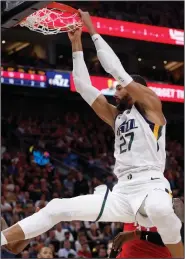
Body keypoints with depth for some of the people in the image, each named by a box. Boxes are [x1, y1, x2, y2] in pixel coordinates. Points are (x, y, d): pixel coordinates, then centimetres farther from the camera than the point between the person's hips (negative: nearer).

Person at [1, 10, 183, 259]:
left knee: (159, 208, -45)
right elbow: (83, 86, 19)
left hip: (151, 186, -6)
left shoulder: (151, 105, 5)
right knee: (58, 208, -2)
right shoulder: (117, 116, 23)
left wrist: (93, 30, 3)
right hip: (122, 192, 6)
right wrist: (76, 44, 16)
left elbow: (118, 70, -3)